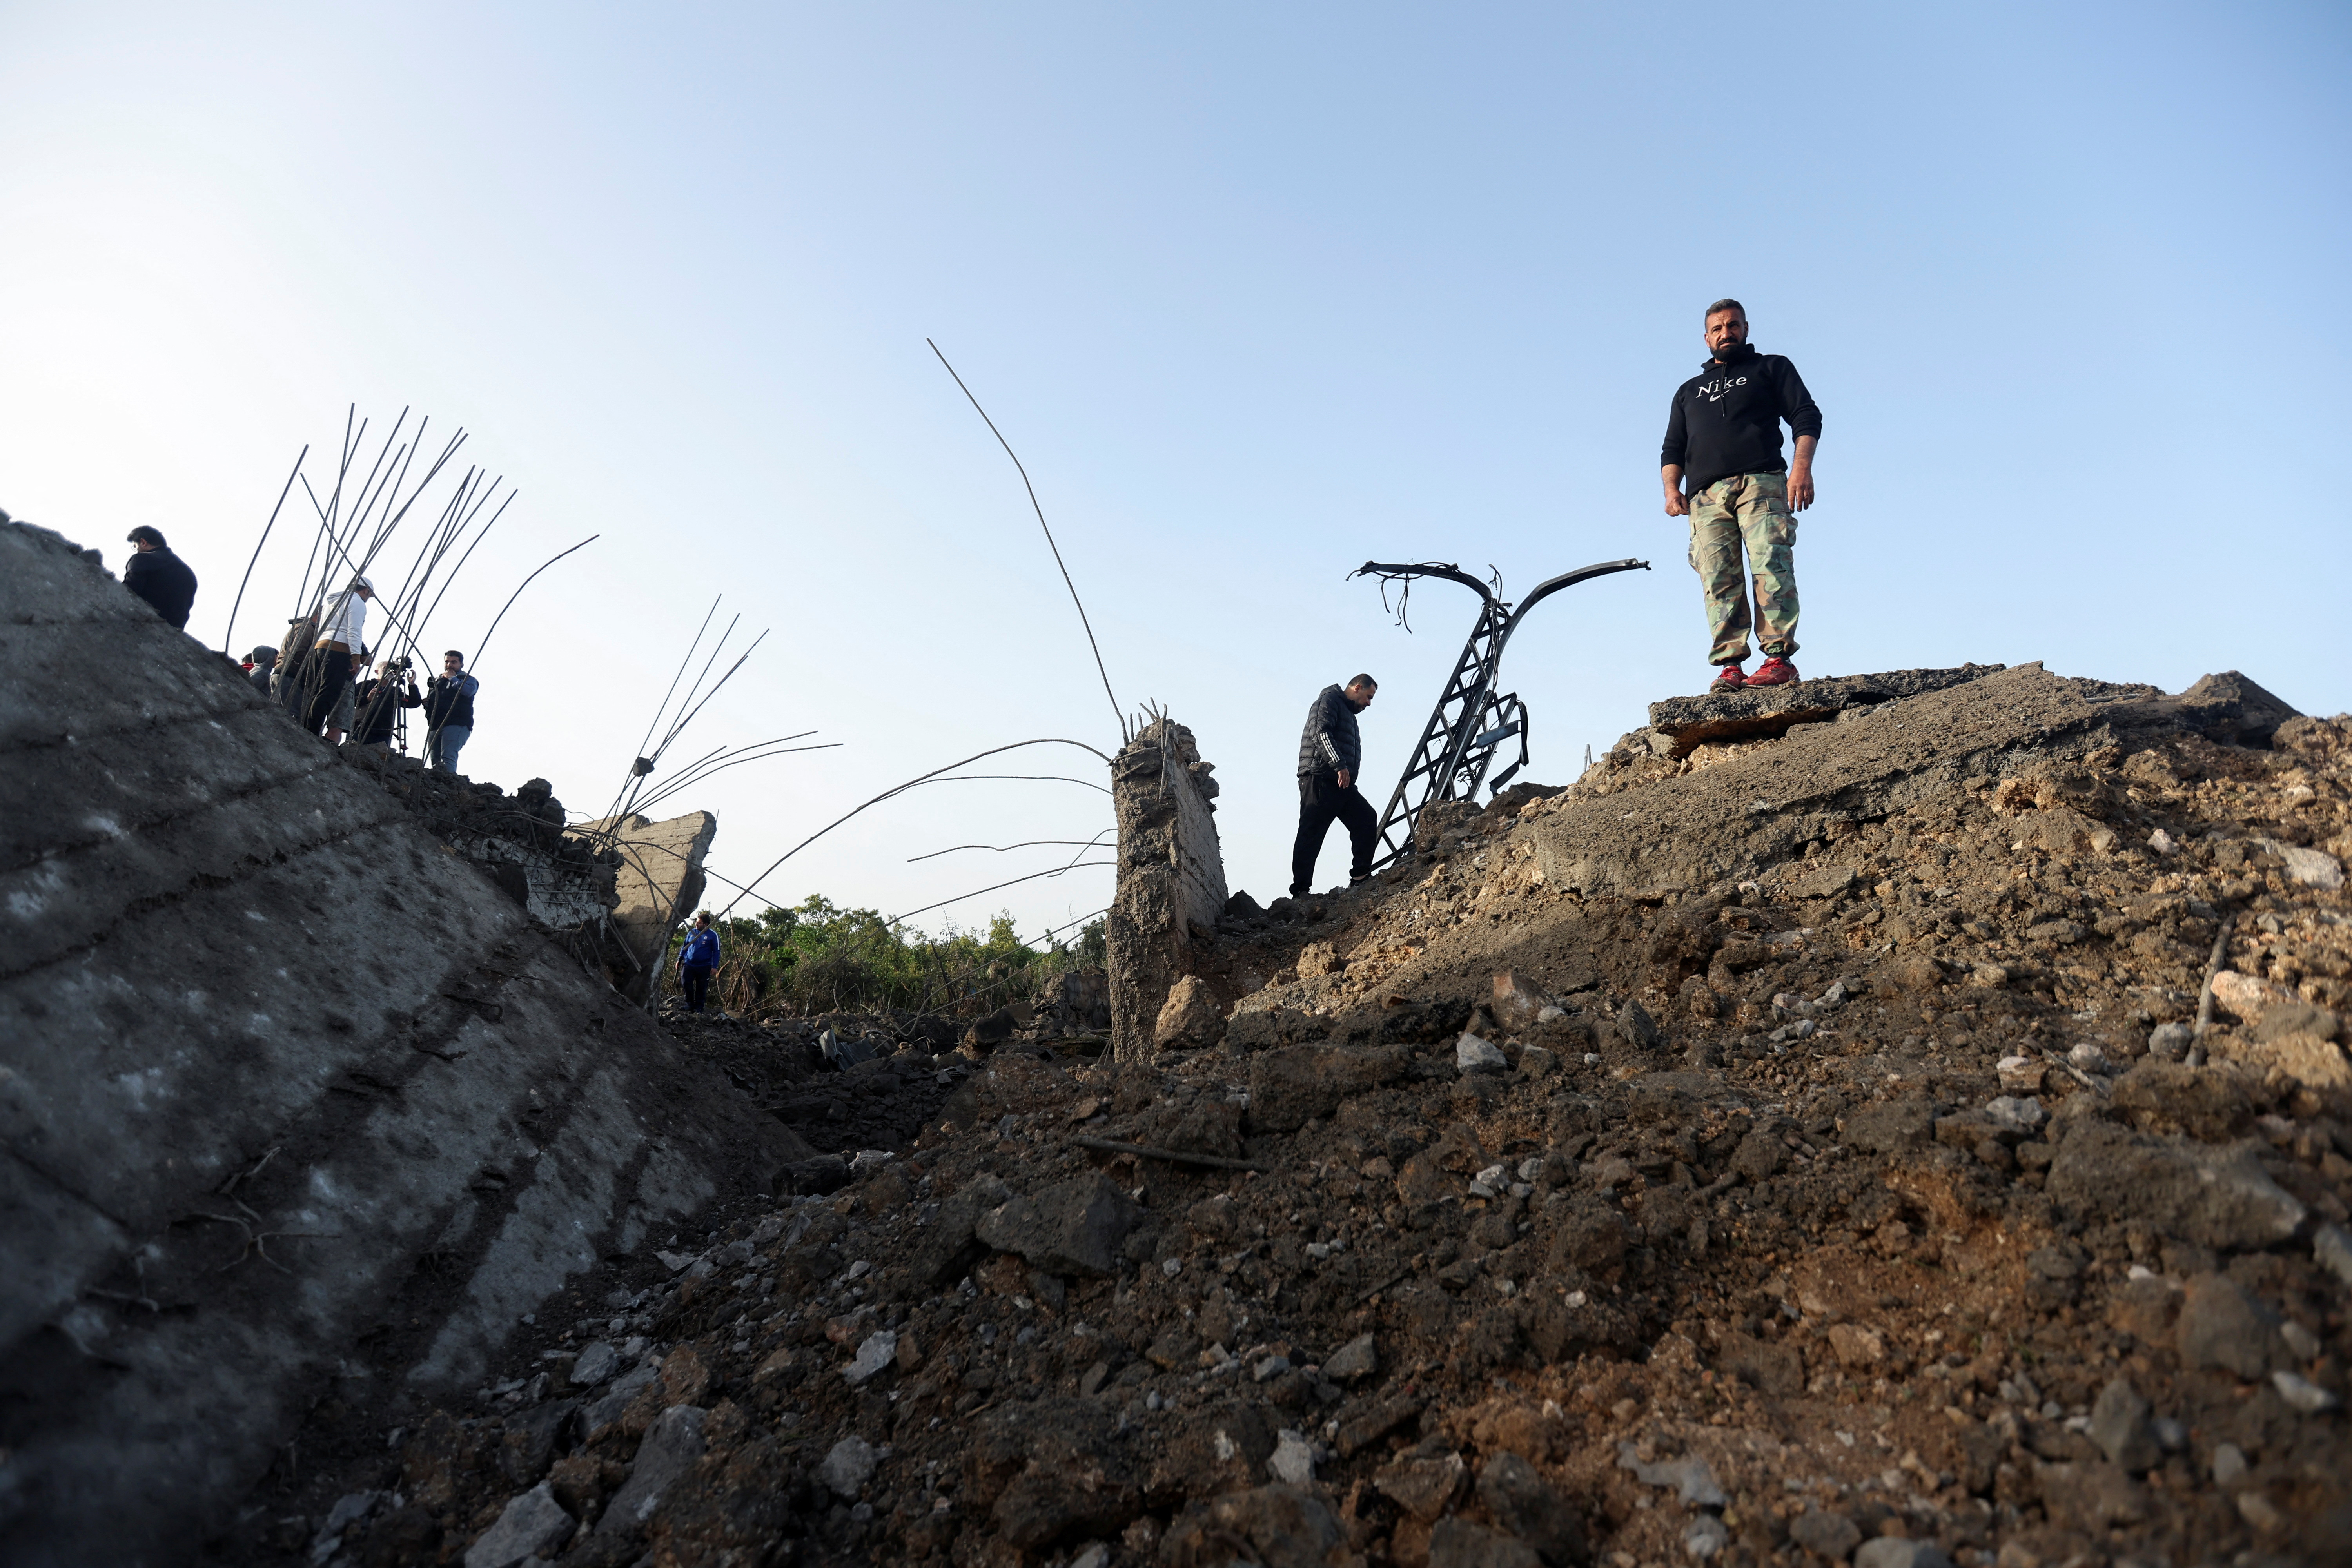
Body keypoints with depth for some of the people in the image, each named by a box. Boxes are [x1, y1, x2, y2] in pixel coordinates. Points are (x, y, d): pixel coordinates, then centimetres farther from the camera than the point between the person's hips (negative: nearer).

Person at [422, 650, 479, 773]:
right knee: (435, 762, -3)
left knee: (448, 759, -23)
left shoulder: (468, 679, 9)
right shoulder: (437, 680, 29)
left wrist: (452, 678, -3)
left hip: (456, 726, -7)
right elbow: (430, 700, 38)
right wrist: (426, 703, 14)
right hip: (435, 727, 7)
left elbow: (468, 691, -15)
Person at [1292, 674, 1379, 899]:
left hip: (1342, 784, 10)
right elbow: (1321, 733, -17)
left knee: (1367, 819, 0)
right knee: (1311, 834, -10)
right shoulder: (1329, 700, 0)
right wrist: (1340, 766, -25)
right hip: (1320, 779, -10)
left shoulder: (1349, 714, 30)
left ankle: (1361, 878, 2)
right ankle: (1300, 891, -12)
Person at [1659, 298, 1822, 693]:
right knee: (1718, 581, -12)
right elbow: (1672, 449, 26)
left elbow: (1807, 416, 10)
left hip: (1761, 482, -3)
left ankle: (1779, 658, -25)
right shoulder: (1689, 391, 35)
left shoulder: (1771, 367, 24)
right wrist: (1671, 488, 4)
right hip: (1706, 495, 3)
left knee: (1771, 566, -20)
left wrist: (1802, 464, -9)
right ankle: (1730, 666, -18)